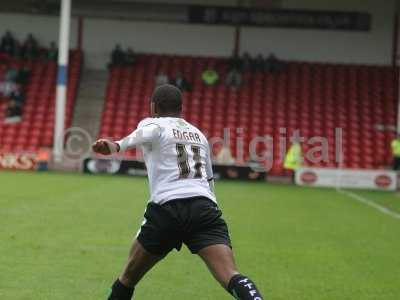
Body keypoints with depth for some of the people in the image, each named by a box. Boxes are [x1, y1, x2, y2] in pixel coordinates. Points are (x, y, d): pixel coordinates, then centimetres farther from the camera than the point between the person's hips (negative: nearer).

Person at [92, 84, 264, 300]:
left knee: (128, 277, 16)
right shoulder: (198, 134, 29)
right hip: (206, 206, 3)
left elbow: (142, 135, -13)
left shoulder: (153, 124, 13)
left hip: (167, 208, -3)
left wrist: (116, 146, -31)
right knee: (230, 276, -13)